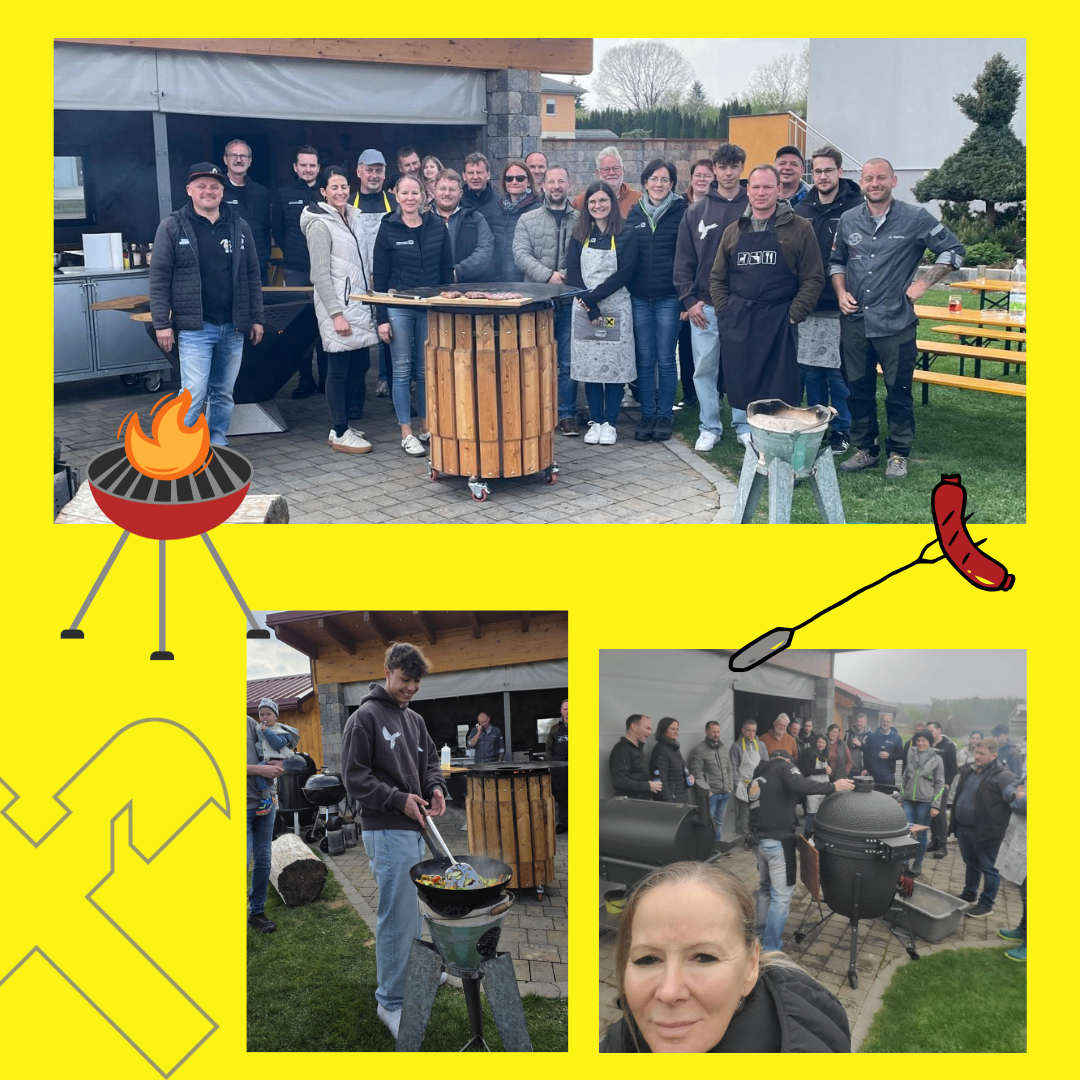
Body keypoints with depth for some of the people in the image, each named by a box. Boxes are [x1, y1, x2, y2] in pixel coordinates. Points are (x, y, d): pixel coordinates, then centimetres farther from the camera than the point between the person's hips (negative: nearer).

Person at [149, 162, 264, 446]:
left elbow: (252, 275, 13)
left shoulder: (238, 226, 9)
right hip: (194, 327, -4)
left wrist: (256, 318, 10)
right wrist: (161, 323, -9)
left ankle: (218, 445, 22)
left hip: (232, 327, 4)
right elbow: (159, 278, -3)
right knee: (194, 393, -10)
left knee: (223, 393, 10)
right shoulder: (173, 226, -2)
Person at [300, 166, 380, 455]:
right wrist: (336, 314, -19)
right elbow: (321, 275, -15)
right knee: (340, 370, -4)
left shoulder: (353, 217, 13)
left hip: (359, 304, 8)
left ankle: (343, 425, 22)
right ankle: (340, 434, 4)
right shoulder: (320, 224, -11)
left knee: (359, 365, 10)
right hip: (337, 305, -8)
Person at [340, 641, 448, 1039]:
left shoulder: (415, 720, 15)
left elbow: (430, 761, 22)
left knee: (413, 909, 19)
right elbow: (354, 777, -12)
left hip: (414, 829, 8)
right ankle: (392, 1001, 2)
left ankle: (411, 974, 35)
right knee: (398, 915, -7)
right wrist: (398, 800, -18)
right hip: (387, 831, -8)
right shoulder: (365, 718, -9)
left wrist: (435, 787, 0)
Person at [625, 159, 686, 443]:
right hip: (639, 298, 3)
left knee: (666, 360, 2)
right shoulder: (634, 213, 9)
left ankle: (664, 416, 12)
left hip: (669, 298, -3)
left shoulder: (681, 212, 0)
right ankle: (647, 414, 15)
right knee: (644, 360, 6)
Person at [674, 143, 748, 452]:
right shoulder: (697, 212, 7)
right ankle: (710, 428, 15)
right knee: (704, 368, 4)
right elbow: (683, 260, 6)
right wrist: (689, 300, -2)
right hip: (705, 306, 2)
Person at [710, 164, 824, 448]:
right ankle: (745, 434, 20)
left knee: (779, 386, -2)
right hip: (737, 322, 3)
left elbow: (813, 278, -2)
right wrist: (724, 312, 5)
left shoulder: (799, 229, 1)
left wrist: (793, 315, -8)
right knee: (740, 382, 6)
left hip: (779, 321, -3)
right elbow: (717, 278, 17)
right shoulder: (734, 231, 12)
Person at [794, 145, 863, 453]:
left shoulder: (856, 208, -5)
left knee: (839, 372, 1)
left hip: (840, 306, -5)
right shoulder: (802, 210, 11)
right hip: (807, 304, 5)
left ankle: (841, 430, 13)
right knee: (810, 369, 10)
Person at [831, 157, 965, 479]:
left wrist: (923, 284, -5)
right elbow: (836, 261, 20)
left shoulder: (915, 218, -4)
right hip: (854, 320, 4)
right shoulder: (848, 220, 7)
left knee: (898, 389, 2)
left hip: (896, 322, -4)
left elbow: (953, 250, 1)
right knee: (858, 388, 10)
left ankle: (898, 453, 14)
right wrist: (840, 291, 3)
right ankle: (865, 449, 23)